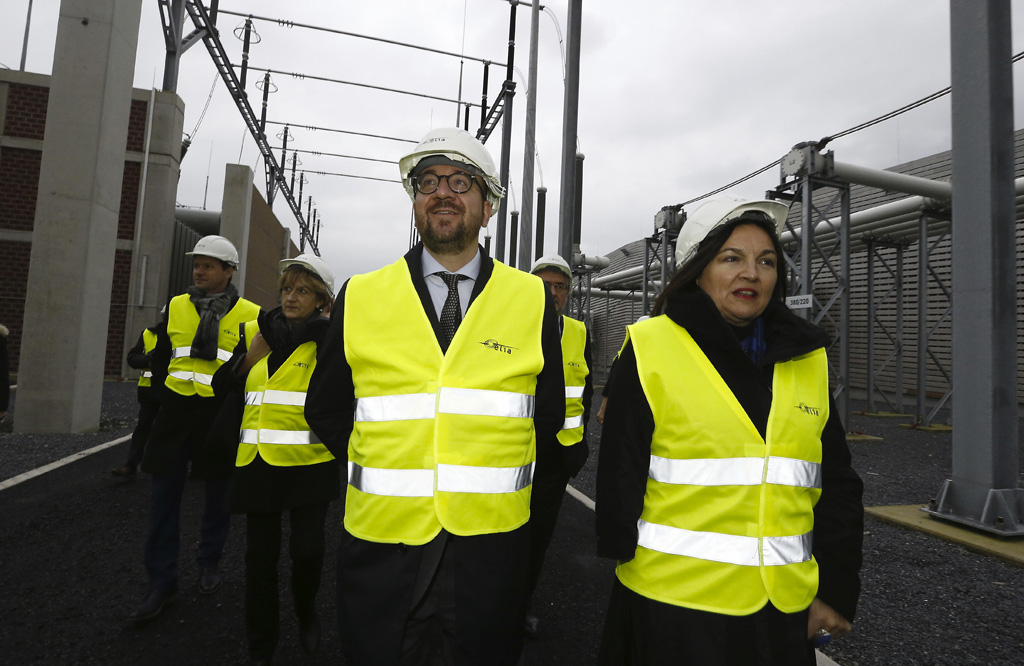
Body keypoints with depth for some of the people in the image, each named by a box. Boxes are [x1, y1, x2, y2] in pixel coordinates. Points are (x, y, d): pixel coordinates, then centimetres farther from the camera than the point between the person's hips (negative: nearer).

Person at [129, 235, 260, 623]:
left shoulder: (250, 315, -4)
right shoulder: (175, 307, 7)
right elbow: (160, 356, 19)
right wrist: (170, 389, 11)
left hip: (221, 414, -2)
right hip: (176, 412, 3)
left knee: (217, 494, 11)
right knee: (165, 495, 4)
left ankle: (209, 562, 31)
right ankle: (161, 581, 16)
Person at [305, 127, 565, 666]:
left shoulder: (532, 299, -2)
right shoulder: (359, 297, -1)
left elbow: (547, 416, 7)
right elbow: (325, 410, 8)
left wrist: (500, 489, 4)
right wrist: (386, 477, 4)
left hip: (491, 550, 0)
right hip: (381, 545, 1)